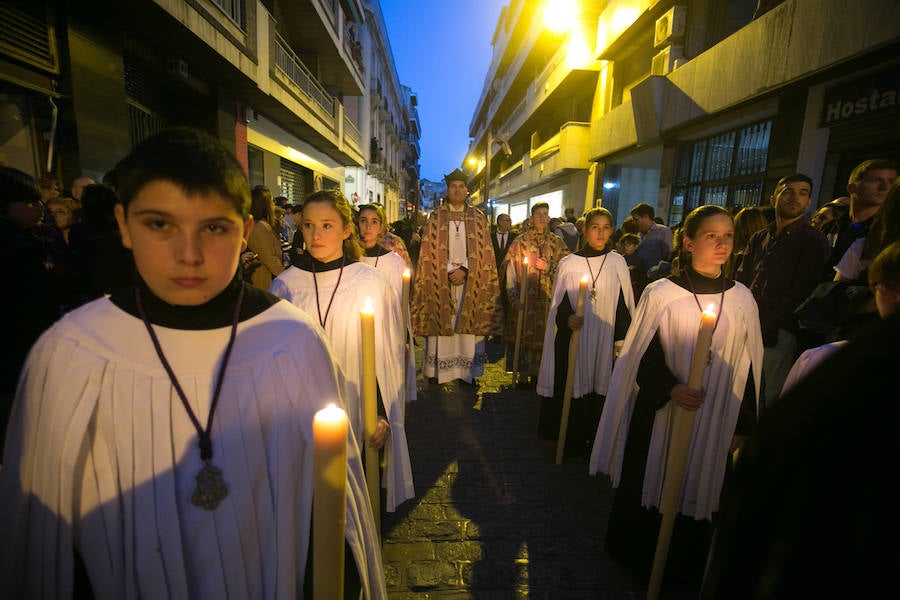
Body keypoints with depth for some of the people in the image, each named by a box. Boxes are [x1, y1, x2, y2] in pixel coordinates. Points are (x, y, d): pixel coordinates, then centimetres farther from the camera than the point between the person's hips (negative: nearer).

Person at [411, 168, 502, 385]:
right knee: (441, 324, -1)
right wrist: (450, 271, -10)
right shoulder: (436, 217, 6)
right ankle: (438, 370, 10)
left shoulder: (478, 218, 9)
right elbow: (429, 251, 1)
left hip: (469, 282, 1)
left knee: (468, 325, 0)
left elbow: (483, 252, 3)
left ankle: (467, 371, 9)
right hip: (441, 282, 0)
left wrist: (464, 270, -12)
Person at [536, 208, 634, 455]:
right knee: (572, 386, 3)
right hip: (573, 337, -1)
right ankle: (572, 440, 20)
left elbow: (624, 305, 6)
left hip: (604, 339, 1)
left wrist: (621, 340, 2)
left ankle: (594, 441, 23)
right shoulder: (568, 263, -1)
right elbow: (558, 303, 3)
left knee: (600, 388, 5)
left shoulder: (618, 263, 3)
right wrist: (567, 318, -17)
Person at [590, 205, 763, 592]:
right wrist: (670, 388, -22)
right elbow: (642, 356, -7)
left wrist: (742, 425, 6)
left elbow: (748, 367, 5)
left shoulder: (742, 299, 0)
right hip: (661, 414, -2)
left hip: (715, 421, 3)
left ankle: (687, 567, 37)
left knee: (699, 490, 14)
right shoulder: (661, 294, -9)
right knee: (651, 486, 11)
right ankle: (642, 560, 34)